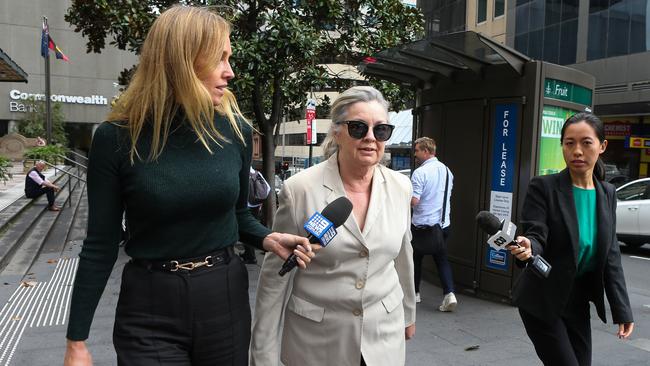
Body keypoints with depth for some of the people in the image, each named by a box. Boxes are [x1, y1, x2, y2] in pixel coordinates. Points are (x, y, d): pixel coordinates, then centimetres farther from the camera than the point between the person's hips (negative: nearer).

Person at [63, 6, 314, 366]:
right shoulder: (117, 138, -11)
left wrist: (269, 239, -10)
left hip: (225, 299, 3)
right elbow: (101, 245, -6)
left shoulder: (236, 131, -4)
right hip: (149, 310, -3)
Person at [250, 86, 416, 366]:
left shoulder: (400, 187, -3)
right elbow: (275, 278, -10)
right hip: (316, 340, -3)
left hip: (385, 336, 3)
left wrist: (408, 314, 20)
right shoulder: (300, 189, -15)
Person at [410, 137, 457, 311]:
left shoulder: (420, 172, -17)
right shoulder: (446, 170, 6)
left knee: (415, 258, 13)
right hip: (443, 223, 5)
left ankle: (414, 292, 25)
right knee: (442, 259, 10)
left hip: (422, 224, -5)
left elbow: (414, 201, -21)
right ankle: (449, 294, -5)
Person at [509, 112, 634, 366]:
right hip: (542, 301, -5)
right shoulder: (543, 187, -12)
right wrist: (527, 247, -43)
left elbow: (610, 257, 7)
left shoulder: (607, 194, 5)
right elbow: (536, 236, -19)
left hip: (578, 301, 6)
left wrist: (622, 311, 5)